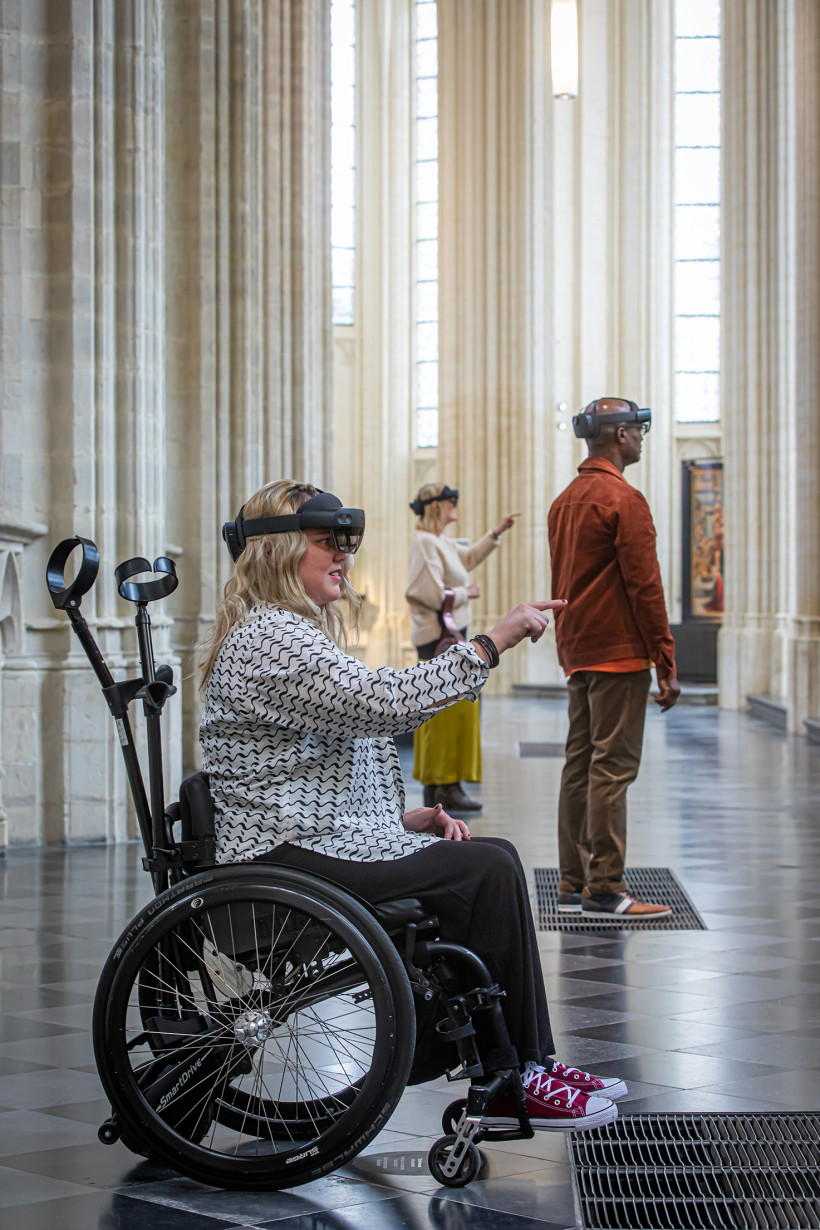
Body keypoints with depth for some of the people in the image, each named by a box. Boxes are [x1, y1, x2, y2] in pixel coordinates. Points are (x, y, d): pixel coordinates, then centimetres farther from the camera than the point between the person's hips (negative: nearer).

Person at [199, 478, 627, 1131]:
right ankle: (512, 1084, -9)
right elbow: (387, 702, -25)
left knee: (495, 859, -1)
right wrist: (494, 641, -19)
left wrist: (402, 816, 9)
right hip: (293, 855, -10)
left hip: (319, 835, 10)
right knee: (489, 870, -16)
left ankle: (530, 1066, 0)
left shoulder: (294, 633, 21)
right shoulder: (269, 639, -15)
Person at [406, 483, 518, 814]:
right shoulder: (425, 543, -15)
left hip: (449, 635, 11)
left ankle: (434, 786, 16)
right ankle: (447, 787, -9)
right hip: (439, 636, -11)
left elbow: (469, 557, 34)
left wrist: (497, 532, 29)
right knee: (453, 709, -11)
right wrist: (465, 594, -8)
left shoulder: (440, 542, 16)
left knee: (436, 711, 12)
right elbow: (433, 594, -23)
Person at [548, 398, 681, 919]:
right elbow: (645, 587, -15)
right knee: (613, 767, -7)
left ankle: (574, 884, 12)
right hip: (620, 656, -9)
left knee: (579, 766, 9)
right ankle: (606, 889, -7)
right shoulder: (623, 499, -12)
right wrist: (667, 666, -12)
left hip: (578, 656, 9)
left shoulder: (564, 501, 15)